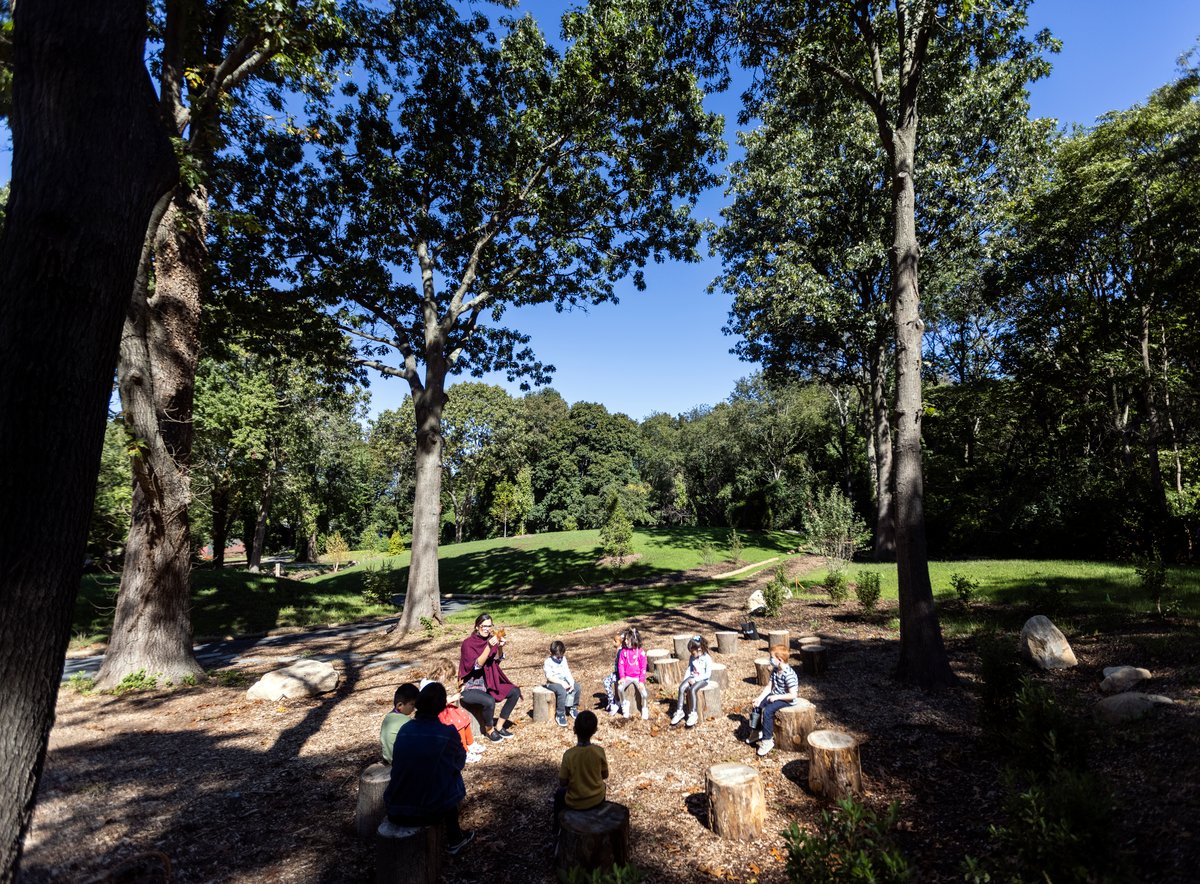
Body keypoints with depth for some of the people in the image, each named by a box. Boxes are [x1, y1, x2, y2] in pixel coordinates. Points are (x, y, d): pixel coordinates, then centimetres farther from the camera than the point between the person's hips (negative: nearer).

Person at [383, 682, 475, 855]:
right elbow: (460, 762, 4)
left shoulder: (404, 730, -2)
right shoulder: (448, 733, -13)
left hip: (395, 813, 4)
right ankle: (454, 839, 35)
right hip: (429, 812, -4)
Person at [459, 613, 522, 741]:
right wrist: (489, 647, -35)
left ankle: (499, 726, 5)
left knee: (515, 691, -5)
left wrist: (500, 647, -20)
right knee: (489, 701, -33)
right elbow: (477, 665, -24)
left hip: (488, 684, 7)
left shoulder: (490, 639, 1)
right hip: (470, 688, -7)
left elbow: (498, 660, 0)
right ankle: (489, 730, -4)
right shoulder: (468, 643, -16)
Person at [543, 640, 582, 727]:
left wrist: (571, 682, -15)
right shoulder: (548, 662, -14)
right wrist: (561, 683, -27)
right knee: (562, 691, -35)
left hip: (564, 680, 7)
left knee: (577, 687, -15)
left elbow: (567, 672, 1)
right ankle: (560, 715, -20)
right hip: (553, 683, -6)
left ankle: (573, 708, 7)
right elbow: (549, 677, -21)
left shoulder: (563, 659, 6)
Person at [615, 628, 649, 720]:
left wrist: (641, 681, -11)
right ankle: (624, 704, 1)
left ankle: (645, 710, 7)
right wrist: (622, 677, -11)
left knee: (644, 693, -21)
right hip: (627, 677, 2)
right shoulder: (623, 652, -1)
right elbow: (621, 665, 1)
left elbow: (643, 668, -4)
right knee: (619, 688, -25)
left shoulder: (641, 652, -7)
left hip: (638, 677, -2)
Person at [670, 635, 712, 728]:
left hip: (702, 679, -6)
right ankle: (679, 711, -17)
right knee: (681, 687, -22)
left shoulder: (707, 659, -12)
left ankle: (693, 714, -23)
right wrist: (685, 679, -3)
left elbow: (708, 674, -15)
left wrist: (695, 679, -19)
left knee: (692, 689, -34)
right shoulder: (692, 658, 8)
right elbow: (689, 669, 14)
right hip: (692, 677, 6)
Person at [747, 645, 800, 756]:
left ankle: (767, 740, -13)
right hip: (775, 696, 9)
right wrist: (760, 698, -9)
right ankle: (756, 732, 18)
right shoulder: (775, 670, 2)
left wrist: (776, 697, -24)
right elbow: (769, 687, 4)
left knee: (767, 710, -26)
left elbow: (793, 695, -28)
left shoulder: (789, 674, -26)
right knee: (757, 705, 1)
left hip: (787, 700, -9)